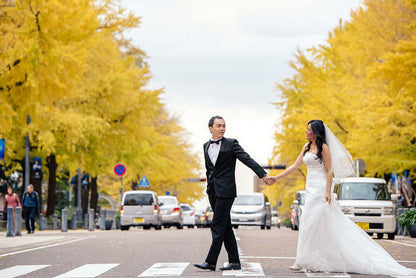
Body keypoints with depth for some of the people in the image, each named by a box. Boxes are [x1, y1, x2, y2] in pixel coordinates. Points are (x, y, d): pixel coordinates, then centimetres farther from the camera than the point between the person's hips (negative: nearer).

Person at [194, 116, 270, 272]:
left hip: (225, 190, -6)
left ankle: (211, 262, -7)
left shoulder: (231, 144, -3)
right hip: (213, 191, 6)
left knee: (218, 227, -8)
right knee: (225, 227, 8)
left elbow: (247, 159, -11)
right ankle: (234, 262, 12)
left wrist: (263, 174, -20)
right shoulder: (206, 146, 15)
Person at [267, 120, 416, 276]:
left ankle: (303, 261, -7)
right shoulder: (306, 147, 16)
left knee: (309, 224, -9)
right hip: (311, 189, 8)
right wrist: (277, 178, 14)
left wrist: (328, 192, -17)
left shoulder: (323, 147, -7)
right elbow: (295, 166, 18)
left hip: (319, 189, -8)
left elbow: (329, 171, -10)